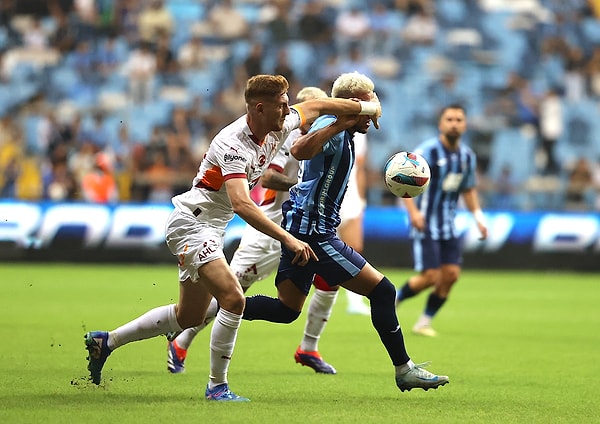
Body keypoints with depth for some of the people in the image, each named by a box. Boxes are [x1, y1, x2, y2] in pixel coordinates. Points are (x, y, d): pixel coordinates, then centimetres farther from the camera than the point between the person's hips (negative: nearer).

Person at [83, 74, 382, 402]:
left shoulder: (278, 127, -4)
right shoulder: (233, 144, -28)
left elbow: (314, 106, 15)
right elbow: (241, 204, -40)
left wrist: (366, 106, 18)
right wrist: (287, 239, -44)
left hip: (211, 230, 10)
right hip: (190, 224, -10)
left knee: (189, 316, 16)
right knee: (233, 298, -23)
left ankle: (106, 341, 28)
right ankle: (217, 386, -10)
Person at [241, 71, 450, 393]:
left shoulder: (342, 135, 16)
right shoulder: (331, 128, -16)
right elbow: (299, 150, -37)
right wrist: (339, 124, -43)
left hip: (299, 227, 11)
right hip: (314, 233, -11)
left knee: (286, 310, 17)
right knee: (381, 290, -7)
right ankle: (404, 370, -1)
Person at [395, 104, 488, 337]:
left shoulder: (467, 156, 8)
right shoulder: (427, 151, -13)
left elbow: (468, 189, 22)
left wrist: (478, 217, 10)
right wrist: (413, 211, -27)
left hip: (448, 225, 6)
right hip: (424, 223, -6)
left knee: (451, 274, -2)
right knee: (430, 276, -12)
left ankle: (424, 322, 13)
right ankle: (393, 299, 14)